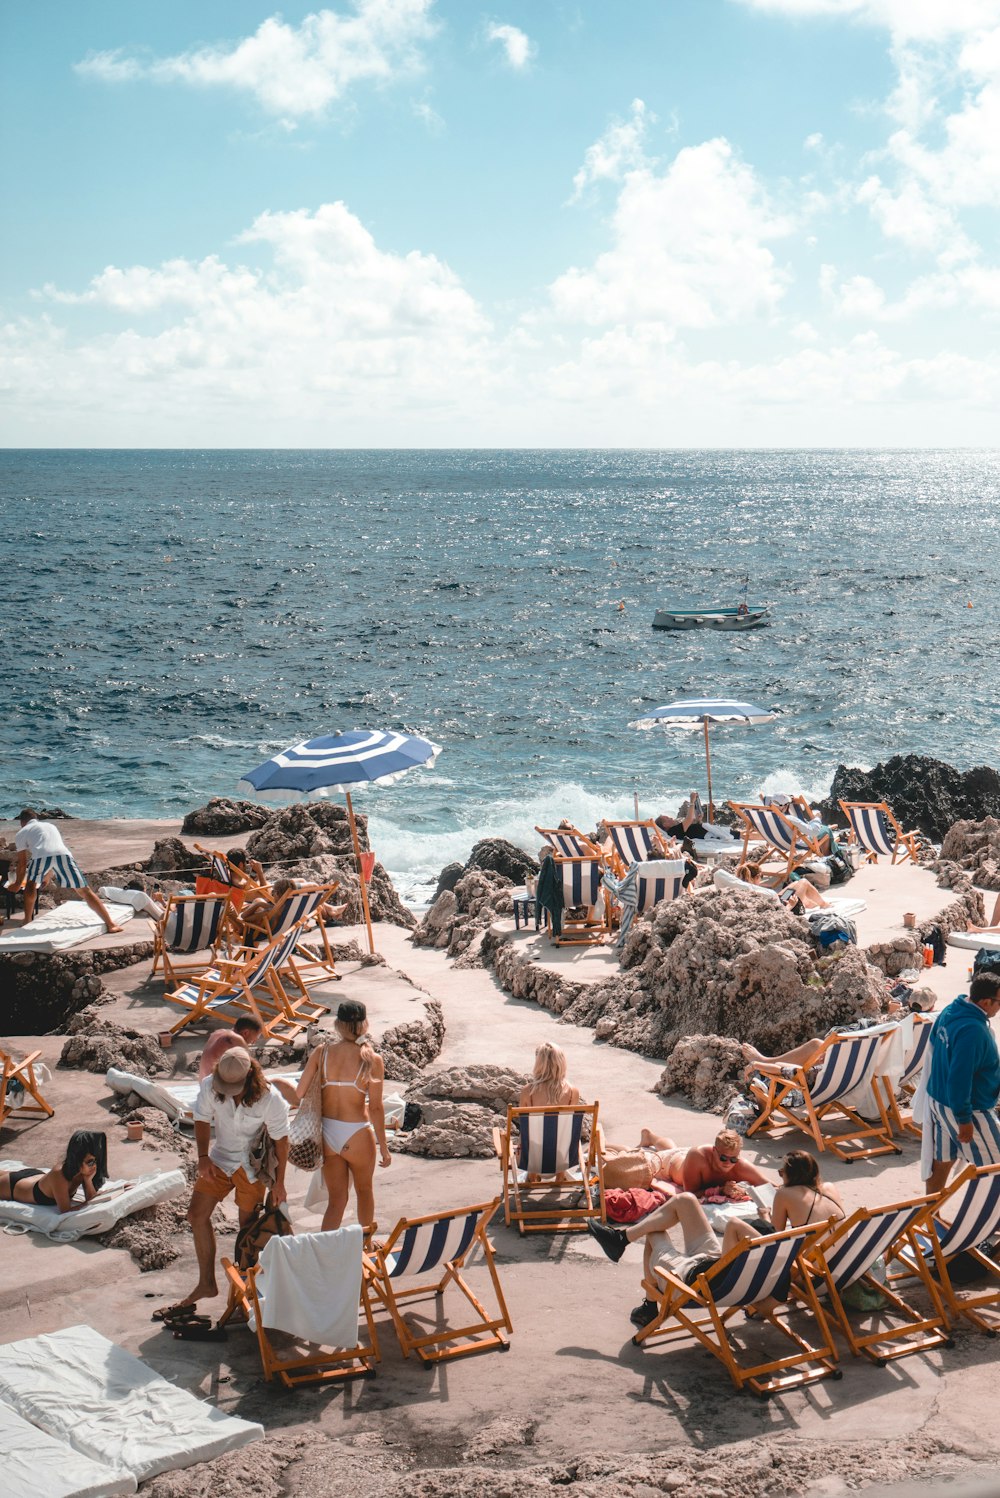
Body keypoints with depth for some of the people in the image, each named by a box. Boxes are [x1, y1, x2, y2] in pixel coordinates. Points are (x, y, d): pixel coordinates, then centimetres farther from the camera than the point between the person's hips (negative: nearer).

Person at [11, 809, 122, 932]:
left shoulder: (21, 833, 30)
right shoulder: (51, 826, 43)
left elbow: (22, 863, 32)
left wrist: (17, 885, 48)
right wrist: (46, 878, 65)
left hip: (40, 856, -2)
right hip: (63, 854, 2)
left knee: (31, 886, 29)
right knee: (85, 892, 8)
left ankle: (27, 922, 29)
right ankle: (110, 924, 2)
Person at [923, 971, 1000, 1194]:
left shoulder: (949, 1012, 1)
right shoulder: (973, 1031, -29)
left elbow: (934, 1044, 17)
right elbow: (960, 1078, -29)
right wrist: (964, 1119, -22)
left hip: (938, 1100, 9)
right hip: (965, 1108, -9)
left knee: (942, 1160, 18)